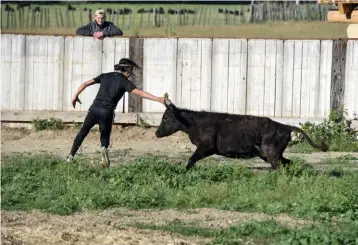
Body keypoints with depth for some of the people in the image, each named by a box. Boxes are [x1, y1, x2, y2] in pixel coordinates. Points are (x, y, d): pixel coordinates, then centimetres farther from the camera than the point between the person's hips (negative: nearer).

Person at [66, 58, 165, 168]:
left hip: (94, 109, 3)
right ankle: (104, 148, -21)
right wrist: (158, 99, -11)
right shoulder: (125, 81, 1)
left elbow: (85, 84, 10)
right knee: (105, 137, 14)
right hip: (107, 113, -3)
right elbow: (140, 93, -8)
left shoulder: (105, 76, 13)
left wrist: (75, 96, 18)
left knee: (83, 131, 18)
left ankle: (70, 156, 13)